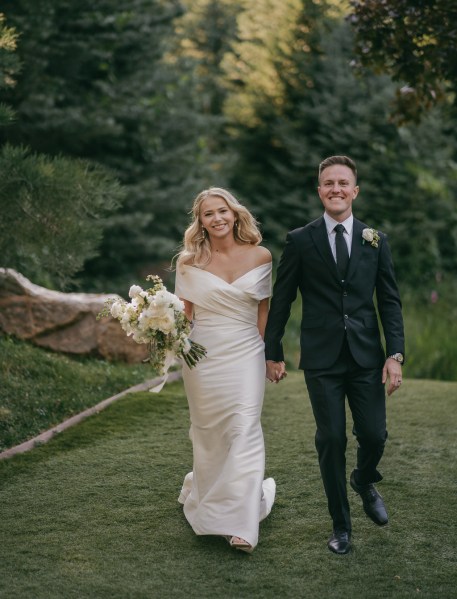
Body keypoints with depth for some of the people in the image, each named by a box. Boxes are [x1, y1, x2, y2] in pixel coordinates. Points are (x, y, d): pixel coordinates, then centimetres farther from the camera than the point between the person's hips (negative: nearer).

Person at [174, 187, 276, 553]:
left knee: (244, 429, -9)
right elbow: (183, 312, 3)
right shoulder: (190, 262, -1)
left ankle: (240, 522, -8)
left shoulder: (259, 256, 0)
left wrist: (268, 354, 4)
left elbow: (263, 308, 6)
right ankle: (206, 494, 35)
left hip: (245, 354, -1)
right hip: (203, 355, 1)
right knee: (208, 431, 11)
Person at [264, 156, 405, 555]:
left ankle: (365, 481, 35)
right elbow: (281, 300, 4)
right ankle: (341, 525, 19)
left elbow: (390, 300, 5)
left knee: (374, 435, -1)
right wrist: (273, 353, 5)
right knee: (331, 440, 2)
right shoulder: (300, 241, 0)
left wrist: (395, 354, -4)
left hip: (367, 355, 2)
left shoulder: (376, 241, 6)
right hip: (322, 358, -1)